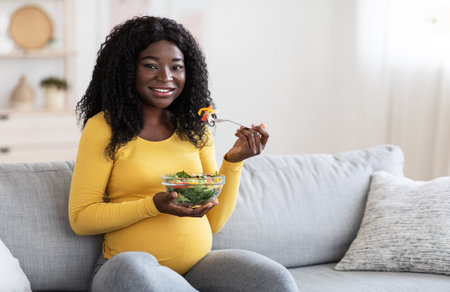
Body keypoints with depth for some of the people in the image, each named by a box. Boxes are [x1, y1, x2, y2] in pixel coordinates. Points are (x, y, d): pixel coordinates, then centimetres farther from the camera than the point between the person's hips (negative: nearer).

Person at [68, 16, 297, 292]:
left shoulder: (196, 129, 10)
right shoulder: (104, 127, -3)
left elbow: (214, 222, 10)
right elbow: (80, 218, -6)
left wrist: (234, 161, -4)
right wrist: (154, 205, -17)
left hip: (198, 264, 2)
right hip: (128, 266, -1)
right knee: (131, 267, -38)